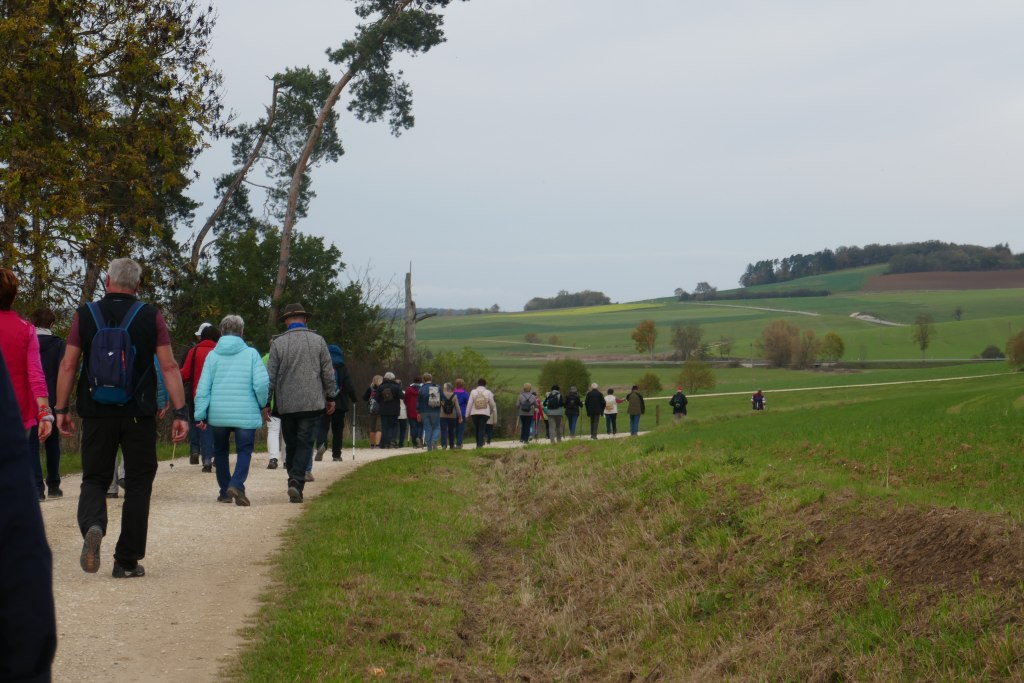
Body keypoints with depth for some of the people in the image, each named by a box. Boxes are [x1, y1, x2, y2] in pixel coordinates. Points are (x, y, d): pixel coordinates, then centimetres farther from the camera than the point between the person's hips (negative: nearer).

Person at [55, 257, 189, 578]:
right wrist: (181, 412, -4)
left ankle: (92, 525, -20)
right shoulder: (151, 316, -1)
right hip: (139, 416, -1)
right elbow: (169, 367, -6)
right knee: (138, 485, 9)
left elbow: (68, 365, 1)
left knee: (94, 479, 11)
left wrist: (61, 410, 8)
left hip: (97, 413, 1)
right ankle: (127, 561, 10)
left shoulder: (85, 314, 2)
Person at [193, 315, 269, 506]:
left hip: (218, 414, 2)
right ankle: (236, 484, -20)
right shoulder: (251, 354, -3)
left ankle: (225, 492, 19)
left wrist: (200, 415, 3)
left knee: (220, 451, 18)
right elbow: (262, 383, -11)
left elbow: (203, 388, -1)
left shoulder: (212, 355, 2)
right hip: (245, 415, -2)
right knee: (244, 450, 4)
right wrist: (263, 404, 6)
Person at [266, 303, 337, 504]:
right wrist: (331, 397, 14)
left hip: (286, 404, 1)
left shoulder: (278, 343, 0)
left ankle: (294, 482, 15)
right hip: (312, 403, -1)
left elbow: (270, 376, -1)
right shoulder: (317, 340, 2)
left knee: (291, 445, 13)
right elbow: (328, 373, 4)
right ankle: (297, 482, -17)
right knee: (305, 444, -2)